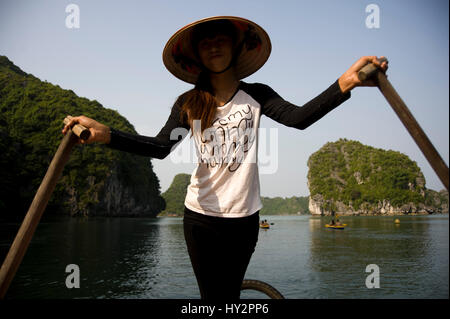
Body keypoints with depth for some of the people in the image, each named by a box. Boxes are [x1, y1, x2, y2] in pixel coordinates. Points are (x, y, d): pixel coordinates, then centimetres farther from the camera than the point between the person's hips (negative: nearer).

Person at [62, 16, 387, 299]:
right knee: (212, 294, 8)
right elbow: (160, 147, -15)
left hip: (244, 216, 0)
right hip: (200, 217, 1)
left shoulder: (256, 95, -1)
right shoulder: (188, 104, 1)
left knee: (230, 291, 12)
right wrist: (105, 133, -31)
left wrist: (344, 83, -35)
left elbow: (298, 117, -19)